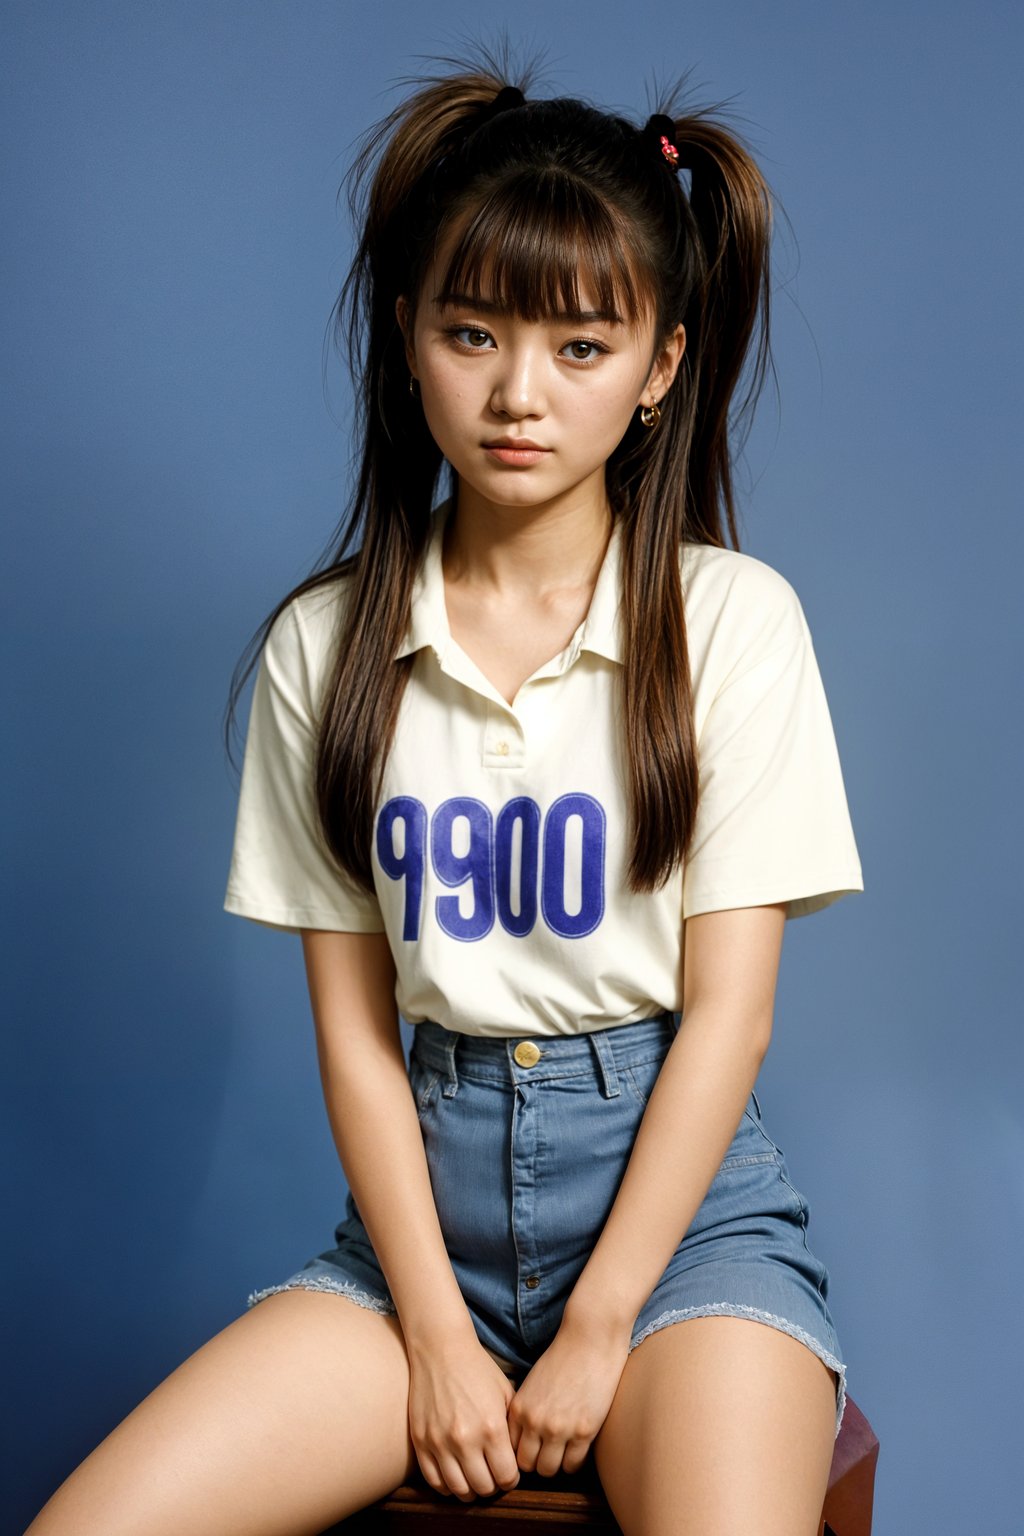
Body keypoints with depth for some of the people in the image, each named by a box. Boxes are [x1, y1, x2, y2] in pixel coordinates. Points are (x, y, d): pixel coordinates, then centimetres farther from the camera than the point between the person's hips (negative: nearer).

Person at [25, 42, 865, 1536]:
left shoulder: (732, 618, -4)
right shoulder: (326, 645, 2)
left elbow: (728, 1011, -6)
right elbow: (354, 1026, 1)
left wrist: (597, 1332, -8)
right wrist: (435, 1335, -6)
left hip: (683, 1191, -2)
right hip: (434, 1189, 2)